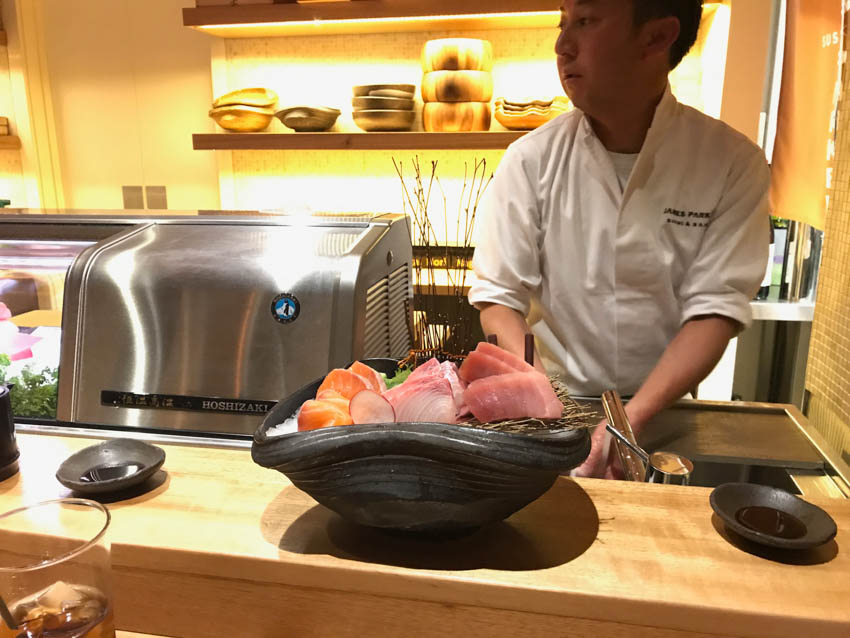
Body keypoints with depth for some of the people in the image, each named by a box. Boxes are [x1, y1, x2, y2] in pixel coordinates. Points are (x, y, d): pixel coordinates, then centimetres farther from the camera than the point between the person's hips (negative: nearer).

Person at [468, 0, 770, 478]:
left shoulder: (733, 163, -8)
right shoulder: (533, 158, -8)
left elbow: (715, 309, -12)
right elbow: (499, 295, -8)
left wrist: (632, 418, -23)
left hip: (662, 410, 1)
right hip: (556, 407, 0)